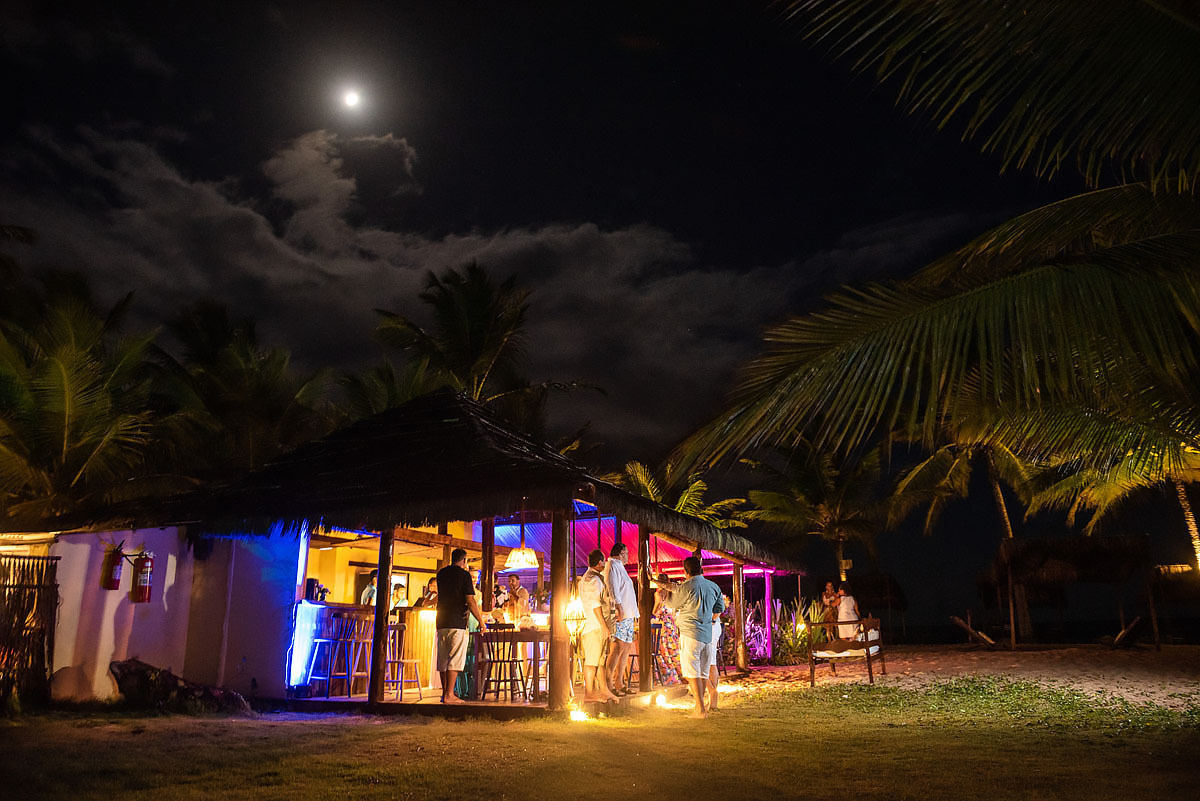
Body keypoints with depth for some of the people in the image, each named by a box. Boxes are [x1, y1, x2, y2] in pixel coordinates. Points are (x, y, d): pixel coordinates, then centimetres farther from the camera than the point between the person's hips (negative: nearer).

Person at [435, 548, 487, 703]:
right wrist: (481, 621, -2)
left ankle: (445, 693, 15)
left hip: (441, 622, 7)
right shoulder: (464, 575, -6)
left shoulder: (441, 573, 13)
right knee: (455, 659, -5)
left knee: (443, 659, 11)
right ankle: (449, 695, -8)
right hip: (457, 622, -6)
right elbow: (470, 602, -11)